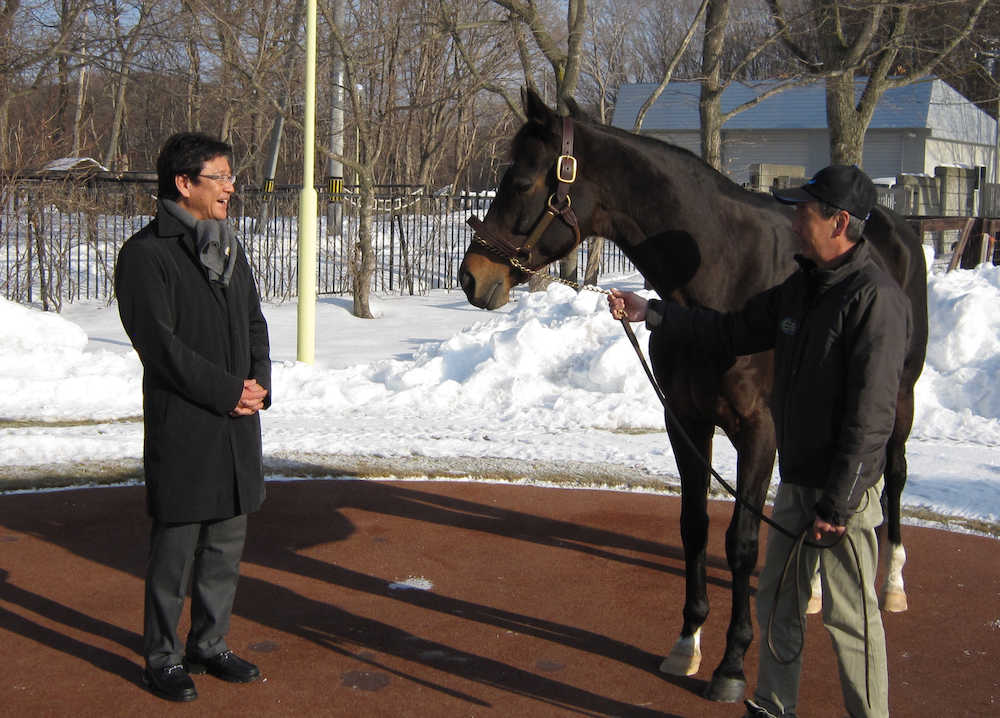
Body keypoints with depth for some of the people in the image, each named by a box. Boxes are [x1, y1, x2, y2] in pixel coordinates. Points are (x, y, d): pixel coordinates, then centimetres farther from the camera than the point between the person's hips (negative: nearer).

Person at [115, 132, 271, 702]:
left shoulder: (229, 248, 15)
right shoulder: (146, 254, -10)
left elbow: (255, 322, 18)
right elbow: (159, 342, -16)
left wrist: (260, 382, -1)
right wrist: (228, 391, -15)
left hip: (237, 424, 7)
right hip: (181, 426, -7)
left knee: (227, 544, 13)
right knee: (175, 548, 1)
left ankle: (210, 644, 27)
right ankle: (164, 657, 15)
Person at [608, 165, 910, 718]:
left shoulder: (876, 299, -20)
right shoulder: (800, 287, 7)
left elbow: (869, 418, -23)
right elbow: (732, 332, 18)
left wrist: (837, 505, -22)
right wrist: (652, 314, 11)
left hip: (844, 490, -9)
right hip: (796, 481, 9)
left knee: (848, 615, 2)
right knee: (776, 604, 18)